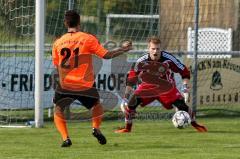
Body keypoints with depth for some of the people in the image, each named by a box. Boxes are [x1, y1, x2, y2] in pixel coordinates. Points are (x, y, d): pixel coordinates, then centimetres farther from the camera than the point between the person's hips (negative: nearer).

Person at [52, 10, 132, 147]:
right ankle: (96, 128, 2)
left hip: (65, 85, 0)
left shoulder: (58, 43, 0)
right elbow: (106, 55, -6)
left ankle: (66, 138, -6)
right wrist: (123, 49, 9)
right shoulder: (88, 39, -7)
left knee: (58, 109, 16)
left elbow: (58, 67, 8)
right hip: (86, 85, 0)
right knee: (97, 105, 27)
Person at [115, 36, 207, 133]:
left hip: (167, 87, 0)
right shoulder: (142, 61, -22)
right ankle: (127, 127, 1)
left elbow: (184, 71, -12)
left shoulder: (168, 59, -23)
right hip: (147, 87, 1)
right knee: (130, 102, -19)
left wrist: (185, 84, -26)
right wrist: (125, 97, -19)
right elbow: (130, 81, -15)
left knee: (181, 105, -14)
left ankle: (194, 124, 10)